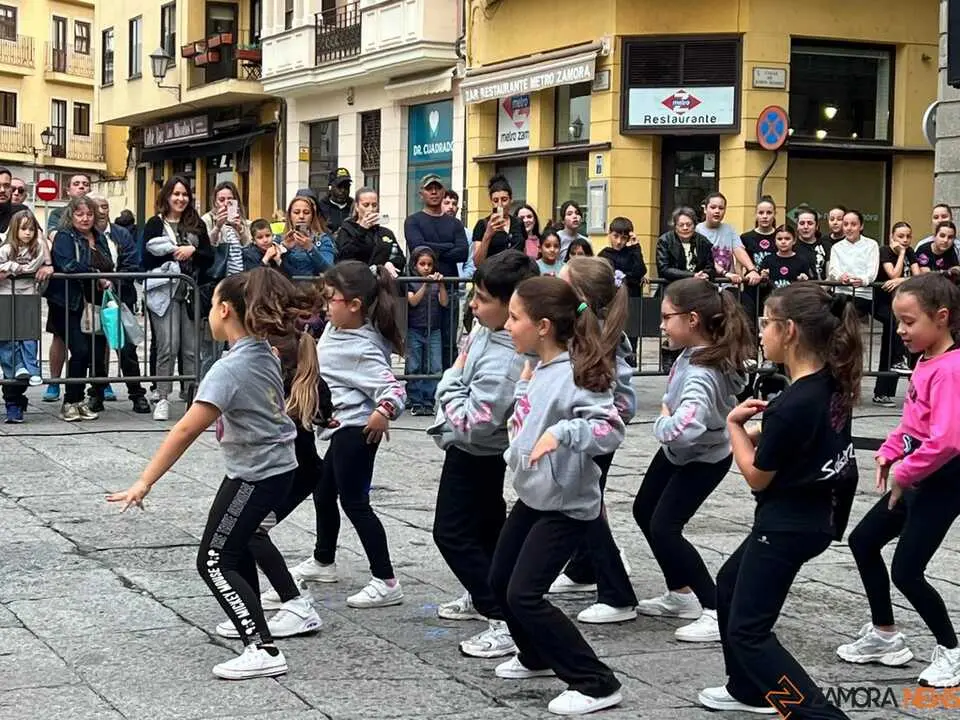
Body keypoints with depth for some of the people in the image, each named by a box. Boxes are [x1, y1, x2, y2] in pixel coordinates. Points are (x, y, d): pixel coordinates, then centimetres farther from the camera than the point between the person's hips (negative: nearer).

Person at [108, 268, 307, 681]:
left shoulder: (230, 368, -25)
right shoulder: (265, 354, 0)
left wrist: (145, 482, -33)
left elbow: (187, 430, -32)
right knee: (235, 541, 29)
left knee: (214, 562, -6)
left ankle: (264, 651, -13)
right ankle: (249, 620, 46)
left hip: (256, 474, -9)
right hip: (277, 465, 9)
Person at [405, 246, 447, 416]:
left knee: (433, 368, -2)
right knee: (414, 368, -1)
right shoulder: (411, 283, 0)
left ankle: (428, 402, 4)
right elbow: (413, 301, -14)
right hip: (414, 331, -2)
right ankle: (416, 403, 4)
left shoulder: (437, 283, 8)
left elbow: (444, 303, -2)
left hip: (433, 331, 2)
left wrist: (441, 285, -16)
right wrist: (426, 285, -25)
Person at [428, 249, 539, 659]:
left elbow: (472, 423, -35)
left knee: (454, 534, -3)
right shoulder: (488, 330, -8)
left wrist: (452, 381, -25)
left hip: (473, 455, -10)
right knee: (487, 527, 23)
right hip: (482, 454, 10)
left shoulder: (502, 363, -35)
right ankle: (484, 598, 43)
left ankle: (507, 621, -6)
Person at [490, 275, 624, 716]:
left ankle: (596, 684, -3)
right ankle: (537, 657, 41)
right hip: (532, 495, 10)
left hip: (566, 505, -10)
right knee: (501, 581, 19)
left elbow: (611, 430, -34)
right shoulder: (541, 372, 4)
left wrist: (561, 432, -42)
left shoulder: (574, 376, -24)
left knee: (524, 595, -11)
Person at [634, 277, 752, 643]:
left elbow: (684, 429, -53)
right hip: (677, 451, 10)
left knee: (664, 528, -12)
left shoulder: (702, 375, -39)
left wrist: (661, 423, -35)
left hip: (702, 459, -10)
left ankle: (718, 612, -6)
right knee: (644, 511, 18)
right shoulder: (695, 350, -13)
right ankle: (681, 595, 32)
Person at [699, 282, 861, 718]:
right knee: (729, 583, 26)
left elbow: (756, 477, -14)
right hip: (816, 514, 10)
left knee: (748, 631, -1)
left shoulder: (792, 406, -27)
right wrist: (762, 435, 2)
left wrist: (734, 425, -2)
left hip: (786, 525, -10)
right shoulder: (832, 381, -1)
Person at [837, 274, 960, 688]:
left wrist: (904, 472, -22)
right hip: (914, 478, 10)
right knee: (863, 541, 15)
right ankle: (884, 636, 28)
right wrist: (889, 453, 5)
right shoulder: (926, 362, 7)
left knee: (906, 571, -5)